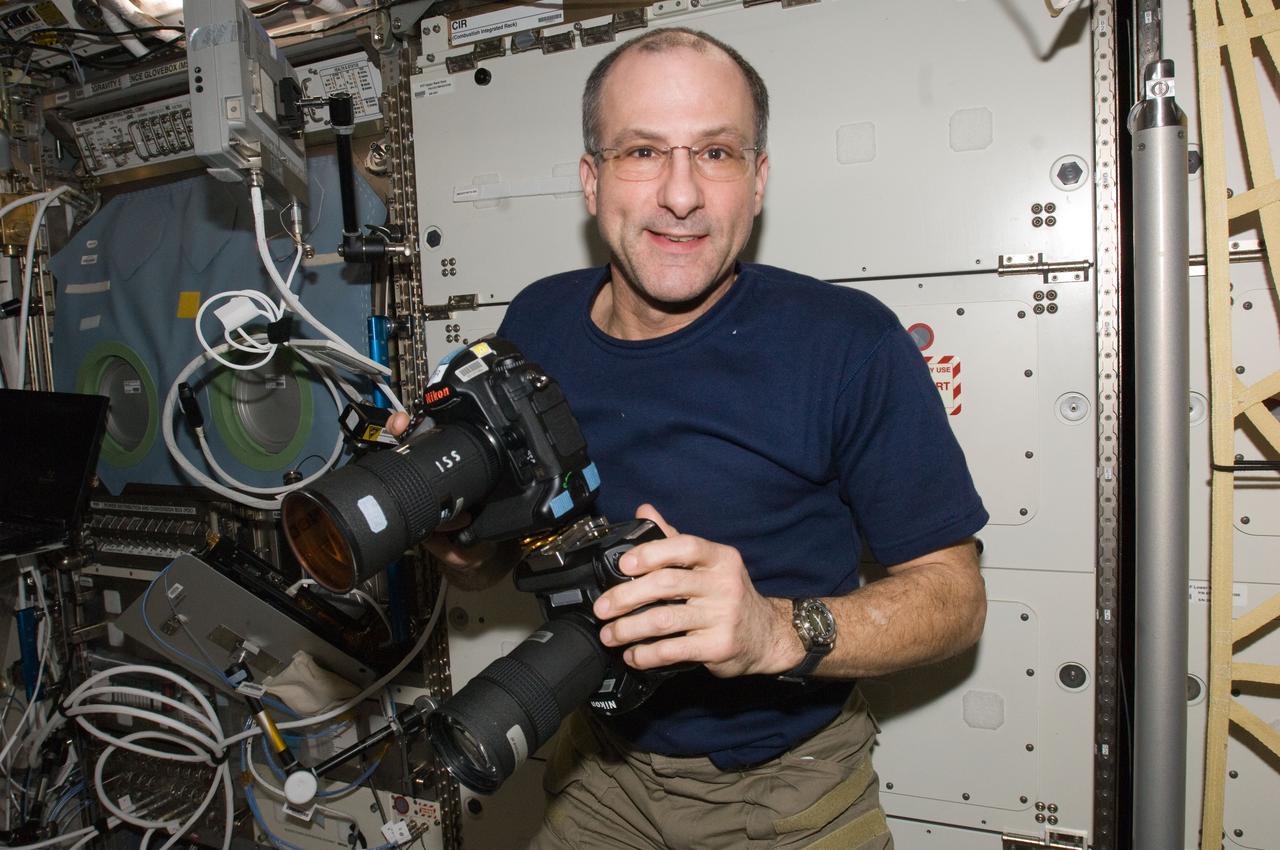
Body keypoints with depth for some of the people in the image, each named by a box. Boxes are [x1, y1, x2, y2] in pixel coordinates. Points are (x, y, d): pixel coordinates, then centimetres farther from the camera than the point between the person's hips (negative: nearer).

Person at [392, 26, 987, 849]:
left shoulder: (848, 341, -21)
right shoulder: (534, 327, -9)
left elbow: (954, 594, -17)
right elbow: (489, 560, 3)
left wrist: (778, 630, -34)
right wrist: (460, 537, -20)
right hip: (603, 767, 4)